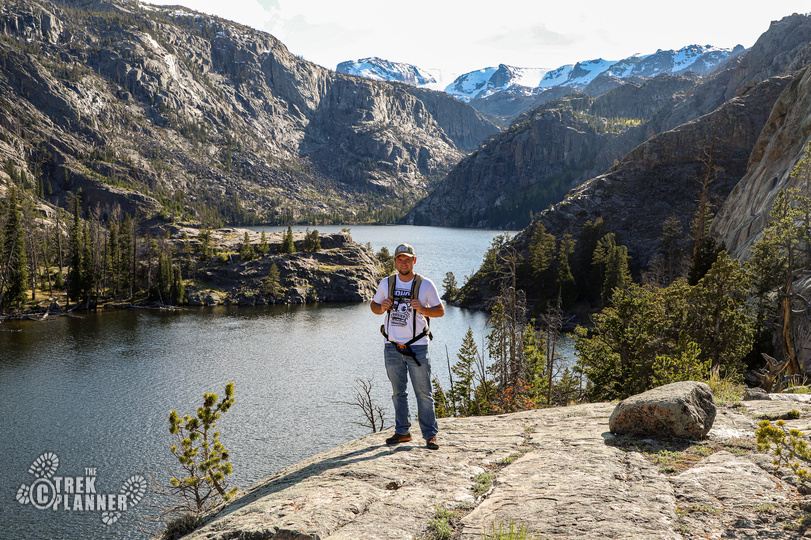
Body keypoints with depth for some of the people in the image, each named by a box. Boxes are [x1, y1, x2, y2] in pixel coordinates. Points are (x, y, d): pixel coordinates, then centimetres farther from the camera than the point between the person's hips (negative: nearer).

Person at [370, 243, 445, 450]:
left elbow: (440, 311, 1)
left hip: (417, 346, -3)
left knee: (423, 393, -2)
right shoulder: (386, 283, 5)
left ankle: (430, 434, 5)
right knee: (398, 392, 12)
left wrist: (422, 309, -19)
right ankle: (402, 431, 22)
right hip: (392, 347, 3)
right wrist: (382, 307, -9)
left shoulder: (426, 285, -3)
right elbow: (374, 305, 15)